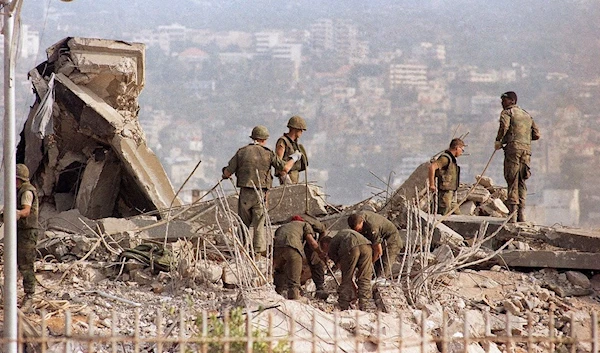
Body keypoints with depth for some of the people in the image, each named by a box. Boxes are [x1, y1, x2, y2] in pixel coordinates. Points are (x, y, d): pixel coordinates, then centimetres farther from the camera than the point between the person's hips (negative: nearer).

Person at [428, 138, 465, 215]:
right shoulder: (445, 158, -16)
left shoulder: (451, 159, 16)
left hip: (450, 195, 10)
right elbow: (432, 167, -30)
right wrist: (432, 185, -26)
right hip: (444, 193, -10)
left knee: (457, 215, 11)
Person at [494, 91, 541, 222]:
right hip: (527, 148, 6)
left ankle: (513, 214, -11)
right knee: (521, 182, 10)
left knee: (512, 181, -6)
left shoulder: (507, 112, 4)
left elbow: (504, 126, -17)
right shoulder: (527, 115, 24)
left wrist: (498, 141, -3)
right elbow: (536, 135, 19)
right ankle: (521, 214, 6)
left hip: (513, 148, -6)